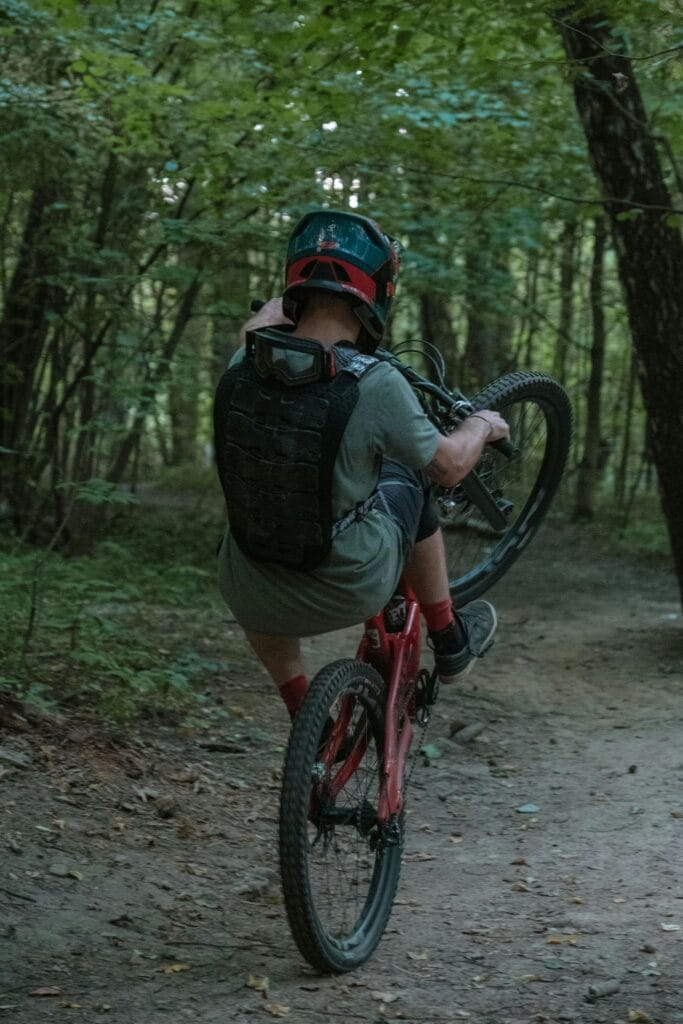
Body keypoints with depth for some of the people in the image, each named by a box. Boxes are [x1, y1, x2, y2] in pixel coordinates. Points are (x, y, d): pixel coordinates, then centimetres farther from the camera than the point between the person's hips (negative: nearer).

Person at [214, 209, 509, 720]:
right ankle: (450, 643, 39)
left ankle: (302, 712, 37)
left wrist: (285, 303, 33)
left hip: (257, 601, 3)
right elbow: (449, 465, -3)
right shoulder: (376, 385, -22)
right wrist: (483, 425, 16)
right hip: (353, 590, -3)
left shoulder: (242, 367, -11)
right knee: (409, 480, 26)